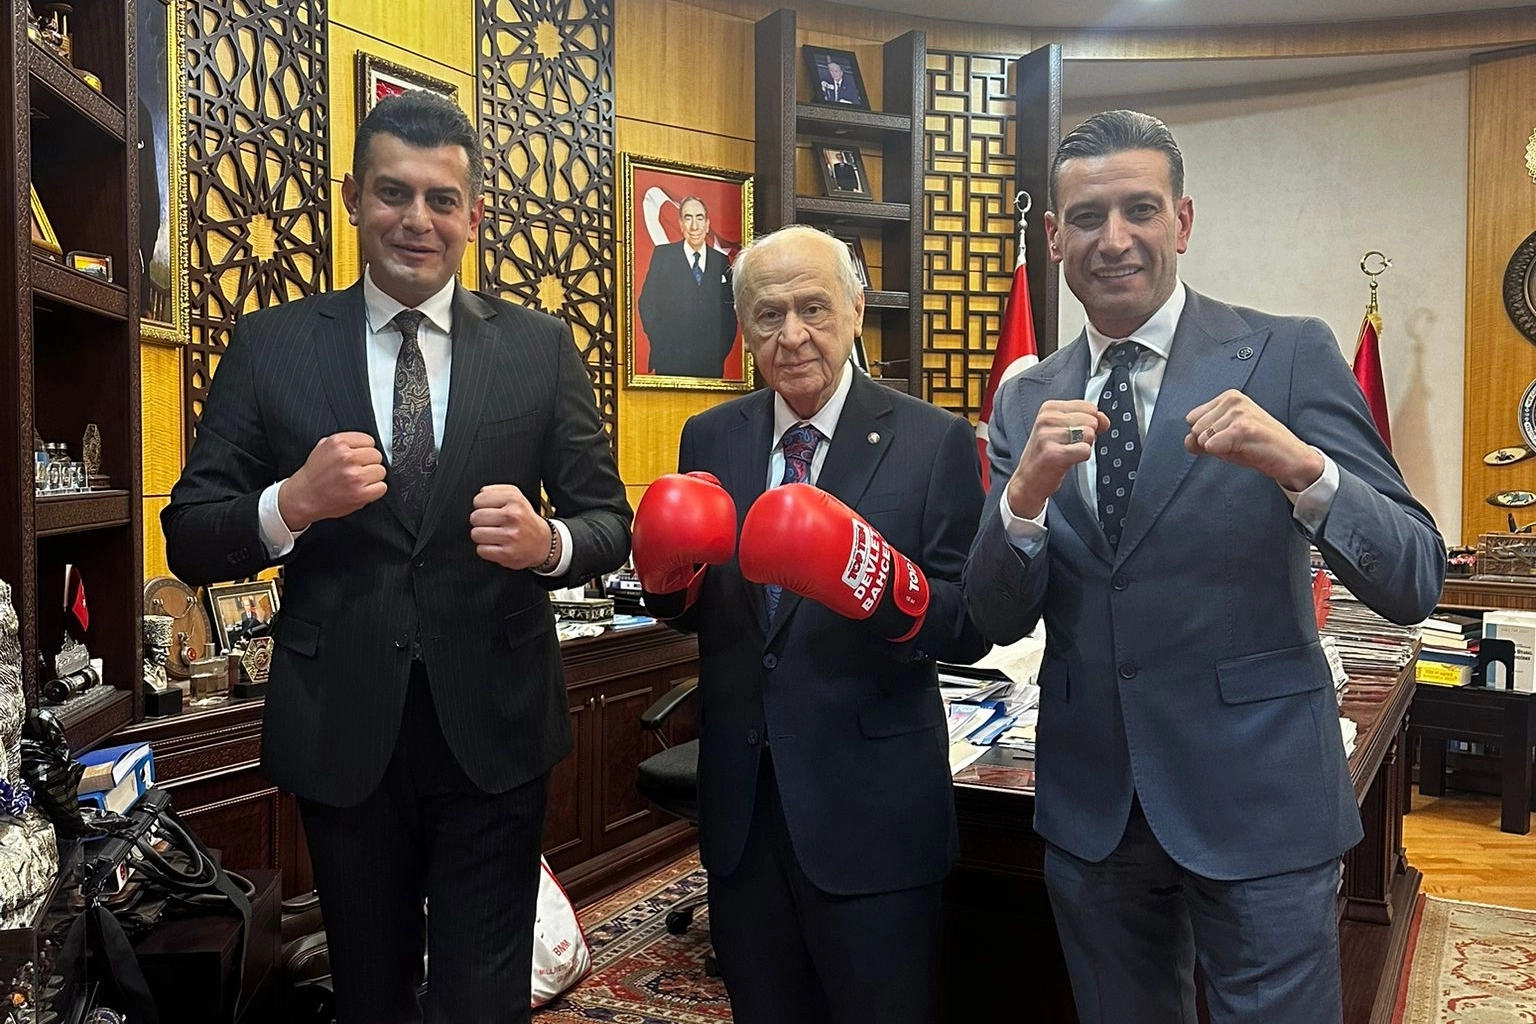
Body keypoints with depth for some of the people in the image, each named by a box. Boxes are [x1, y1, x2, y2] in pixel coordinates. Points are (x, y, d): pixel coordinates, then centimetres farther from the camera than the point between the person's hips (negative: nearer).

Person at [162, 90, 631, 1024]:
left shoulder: (541, 346, 0)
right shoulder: (271, 345, 0)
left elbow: (608, 519, 2)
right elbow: (189, 541, 0)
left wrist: (546, 543, -21)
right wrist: (294, 502, -20)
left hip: (494, 727, -1)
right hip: (340, 732, 2)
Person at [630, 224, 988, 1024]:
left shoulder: (934, 442, -8)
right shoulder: (710, 439, 4)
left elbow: (972, 627, -11)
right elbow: (690, 612, 10)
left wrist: (873, 579, -30)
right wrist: (667, 568, -13)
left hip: (869, 808, -3)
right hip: (740, 801, 4)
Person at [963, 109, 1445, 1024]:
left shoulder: (1291, 355, -7)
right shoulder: (1027, 400, 3)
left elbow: (1414, 585, -10)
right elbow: (999, 620, -1)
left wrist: (1302, 468, -29)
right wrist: (1026, 491, -20)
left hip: (1258, 798, -3)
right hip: (1091, 806, 4)